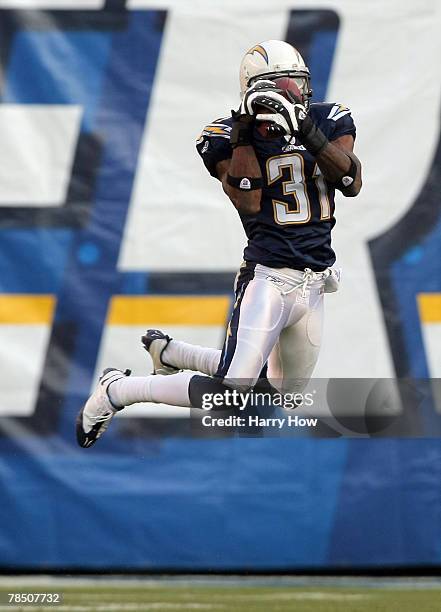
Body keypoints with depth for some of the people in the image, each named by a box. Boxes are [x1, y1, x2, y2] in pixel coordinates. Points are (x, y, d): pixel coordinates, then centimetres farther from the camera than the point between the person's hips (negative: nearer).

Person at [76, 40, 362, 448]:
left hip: (314, 282, 6)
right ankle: (116, 391, 3)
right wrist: (244, 135, -21)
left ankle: (167, 352, 34)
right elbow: (248, 203, -18)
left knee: (282, 393, 19)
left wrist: (310, 133, -18)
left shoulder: (327, 121, 4)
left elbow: (352, 183, -8)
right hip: (269, 275, -6)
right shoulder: (231, 136, -6)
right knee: (230, 395, -17)